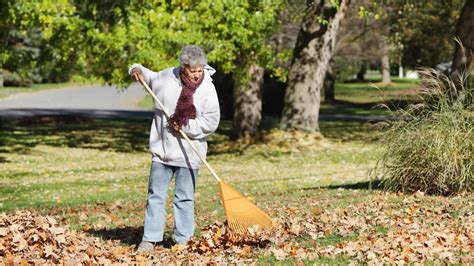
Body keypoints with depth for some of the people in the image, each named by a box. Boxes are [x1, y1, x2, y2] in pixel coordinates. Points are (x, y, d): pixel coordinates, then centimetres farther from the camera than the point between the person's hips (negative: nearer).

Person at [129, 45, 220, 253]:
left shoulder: (207, 88, -9)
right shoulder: (167, 77, -1)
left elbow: (211, 122, -12)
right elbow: (150, 78, 22)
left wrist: (184, 126, -17)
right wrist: (138, 70, 3)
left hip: (188, 154, -3)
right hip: (162, 149, 3)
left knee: (185, 198, 4)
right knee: (156, 195, 6)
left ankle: (183, 241, 11)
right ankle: (150, 238, 12)